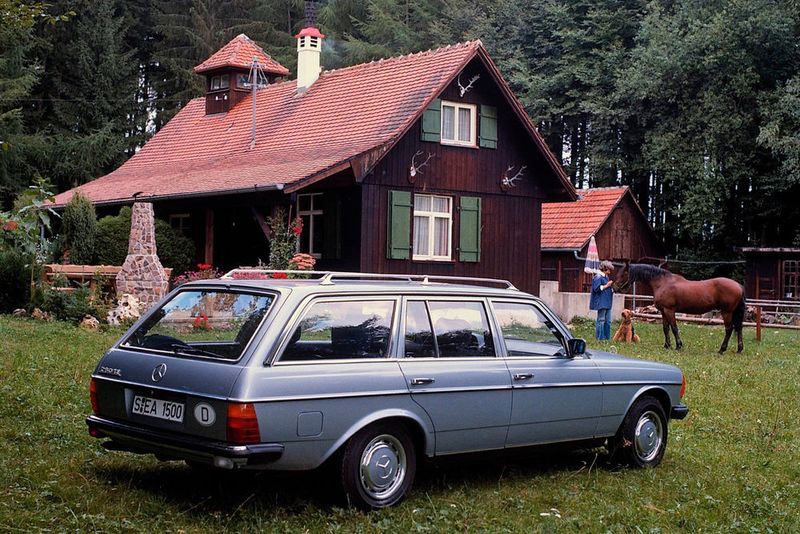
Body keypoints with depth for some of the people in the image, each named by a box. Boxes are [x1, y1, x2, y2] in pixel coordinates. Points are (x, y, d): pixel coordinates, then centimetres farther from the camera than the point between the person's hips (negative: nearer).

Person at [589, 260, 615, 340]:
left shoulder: (606, 277, 19)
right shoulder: (598, 277, -10)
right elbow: (596, 288, -19)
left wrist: (611, 285, 11)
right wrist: (607, 285, -15)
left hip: (607, 303, 10)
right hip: (601, 303, -10)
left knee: (608, 321, 10)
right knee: (601, 320, -7)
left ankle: (607, 337, 15)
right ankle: (600, 338, -5)